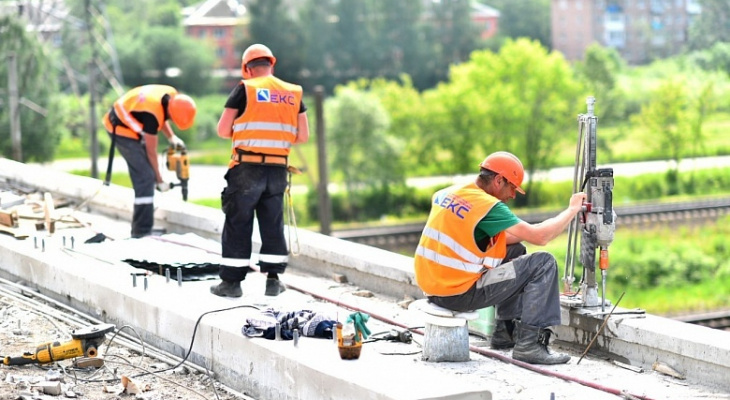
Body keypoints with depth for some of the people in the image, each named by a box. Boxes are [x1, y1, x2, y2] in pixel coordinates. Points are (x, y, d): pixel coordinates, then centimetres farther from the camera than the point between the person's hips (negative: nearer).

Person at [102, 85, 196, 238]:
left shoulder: (172, 95, -12)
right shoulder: (151, 115, -34)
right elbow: (151, 151, -22)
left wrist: (171, 137, -3)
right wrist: (160, 181, -12)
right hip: (122, 130, -9)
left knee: (144, 176, 12)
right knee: (146, 177, -16)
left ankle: (140, 227, 21)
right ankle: (142, 230, -16)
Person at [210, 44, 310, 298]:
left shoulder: (245, 89, -3)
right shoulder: (293, 93, 9)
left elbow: (222, 130, -5)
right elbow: (303, 136, 9)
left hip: (247, 169, -3)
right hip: (278, 170, 4)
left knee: (238, 224, 4)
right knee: (273, 224, 14)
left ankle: (232, 282, 7)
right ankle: (273, 280, 17)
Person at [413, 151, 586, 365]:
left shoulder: (446, 194, 10)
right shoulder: (487, 205, -15)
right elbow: (540, 237, -15)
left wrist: (522, 233, 11)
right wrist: (572, 209, -1)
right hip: (459, 294, -9)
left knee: (515, 251, 25)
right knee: (543, 263, -3)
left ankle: (506, 331, 28)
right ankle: (529, 344, -4)